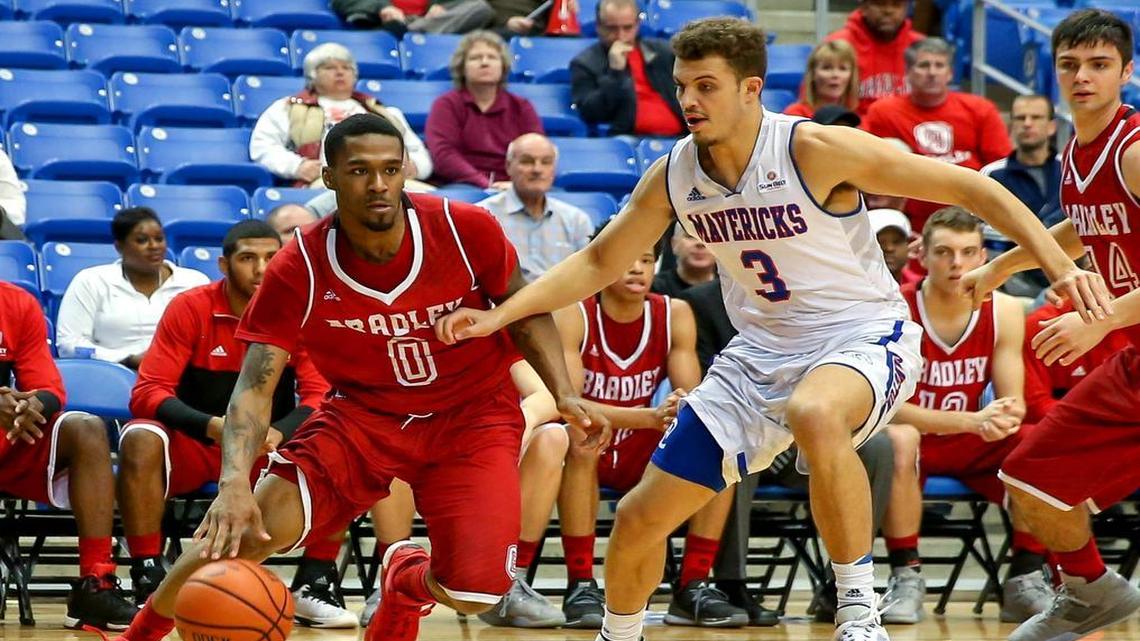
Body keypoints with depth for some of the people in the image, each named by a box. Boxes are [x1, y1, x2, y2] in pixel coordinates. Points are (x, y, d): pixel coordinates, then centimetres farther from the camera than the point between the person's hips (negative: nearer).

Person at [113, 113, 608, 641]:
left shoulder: (466, 230, -17)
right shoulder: (299, 270, -18)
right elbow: (255, 388, -20)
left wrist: (565, 394, -10)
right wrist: (235, 482, -37)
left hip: (472, 414, 0)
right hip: (363, 413, 0)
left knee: (476, 592, -19)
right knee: (248, 531, -20)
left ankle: (408, 578, 22)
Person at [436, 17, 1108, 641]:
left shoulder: (815, 150, -20)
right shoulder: (674, 175, -3)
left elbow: (970, 187, -17)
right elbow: (599, 263, 12)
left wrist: (1062, 266, -26)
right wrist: (499, 315, 0)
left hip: (862, 340, -6)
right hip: (760, 353, 6)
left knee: (814, 415, -43)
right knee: (641, 517, 4)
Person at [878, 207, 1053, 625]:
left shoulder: (1004, 312, -8)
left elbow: (1014, 405, -8)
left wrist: (1003, 419, -35)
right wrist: (973, 421, -38)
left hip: (972, 447, 3)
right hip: (912, 443, -3)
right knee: (900, 440, -38)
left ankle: (1025, 579, -10)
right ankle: (906, 577, -26)